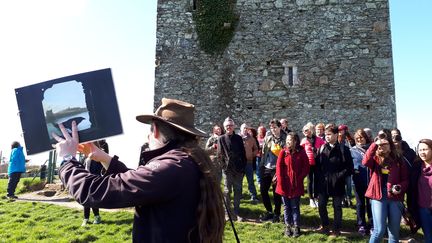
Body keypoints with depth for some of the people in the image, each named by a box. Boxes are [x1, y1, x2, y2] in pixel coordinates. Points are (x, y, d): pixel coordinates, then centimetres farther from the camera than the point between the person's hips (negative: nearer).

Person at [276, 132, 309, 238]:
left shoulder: (301, 152, -3)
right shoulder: (283, 152, -2)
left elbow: (306, 167, -1)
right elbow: (279, 167, -4)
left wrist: (299, 178, -9)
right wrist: (280, 182, -9)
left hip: (296, 185, -1)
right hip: (285, 184, 1)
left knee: (295, 207, 8)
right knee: (286, 207, 11)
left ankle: (296, 227, 19)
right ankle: (288, 226, 23)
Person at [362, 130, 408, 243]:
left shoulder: (398, 159, 7)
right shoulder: (375, 159, 3)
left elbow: (405, 179, 10)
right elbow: (365, 162, -21)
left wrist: (400, 187, -12)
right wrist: (375, 144, -24)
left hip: (395, 198, 2)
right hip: (378, 197, -2)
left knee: (394, 232, 11)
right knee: (380, 230, -7)